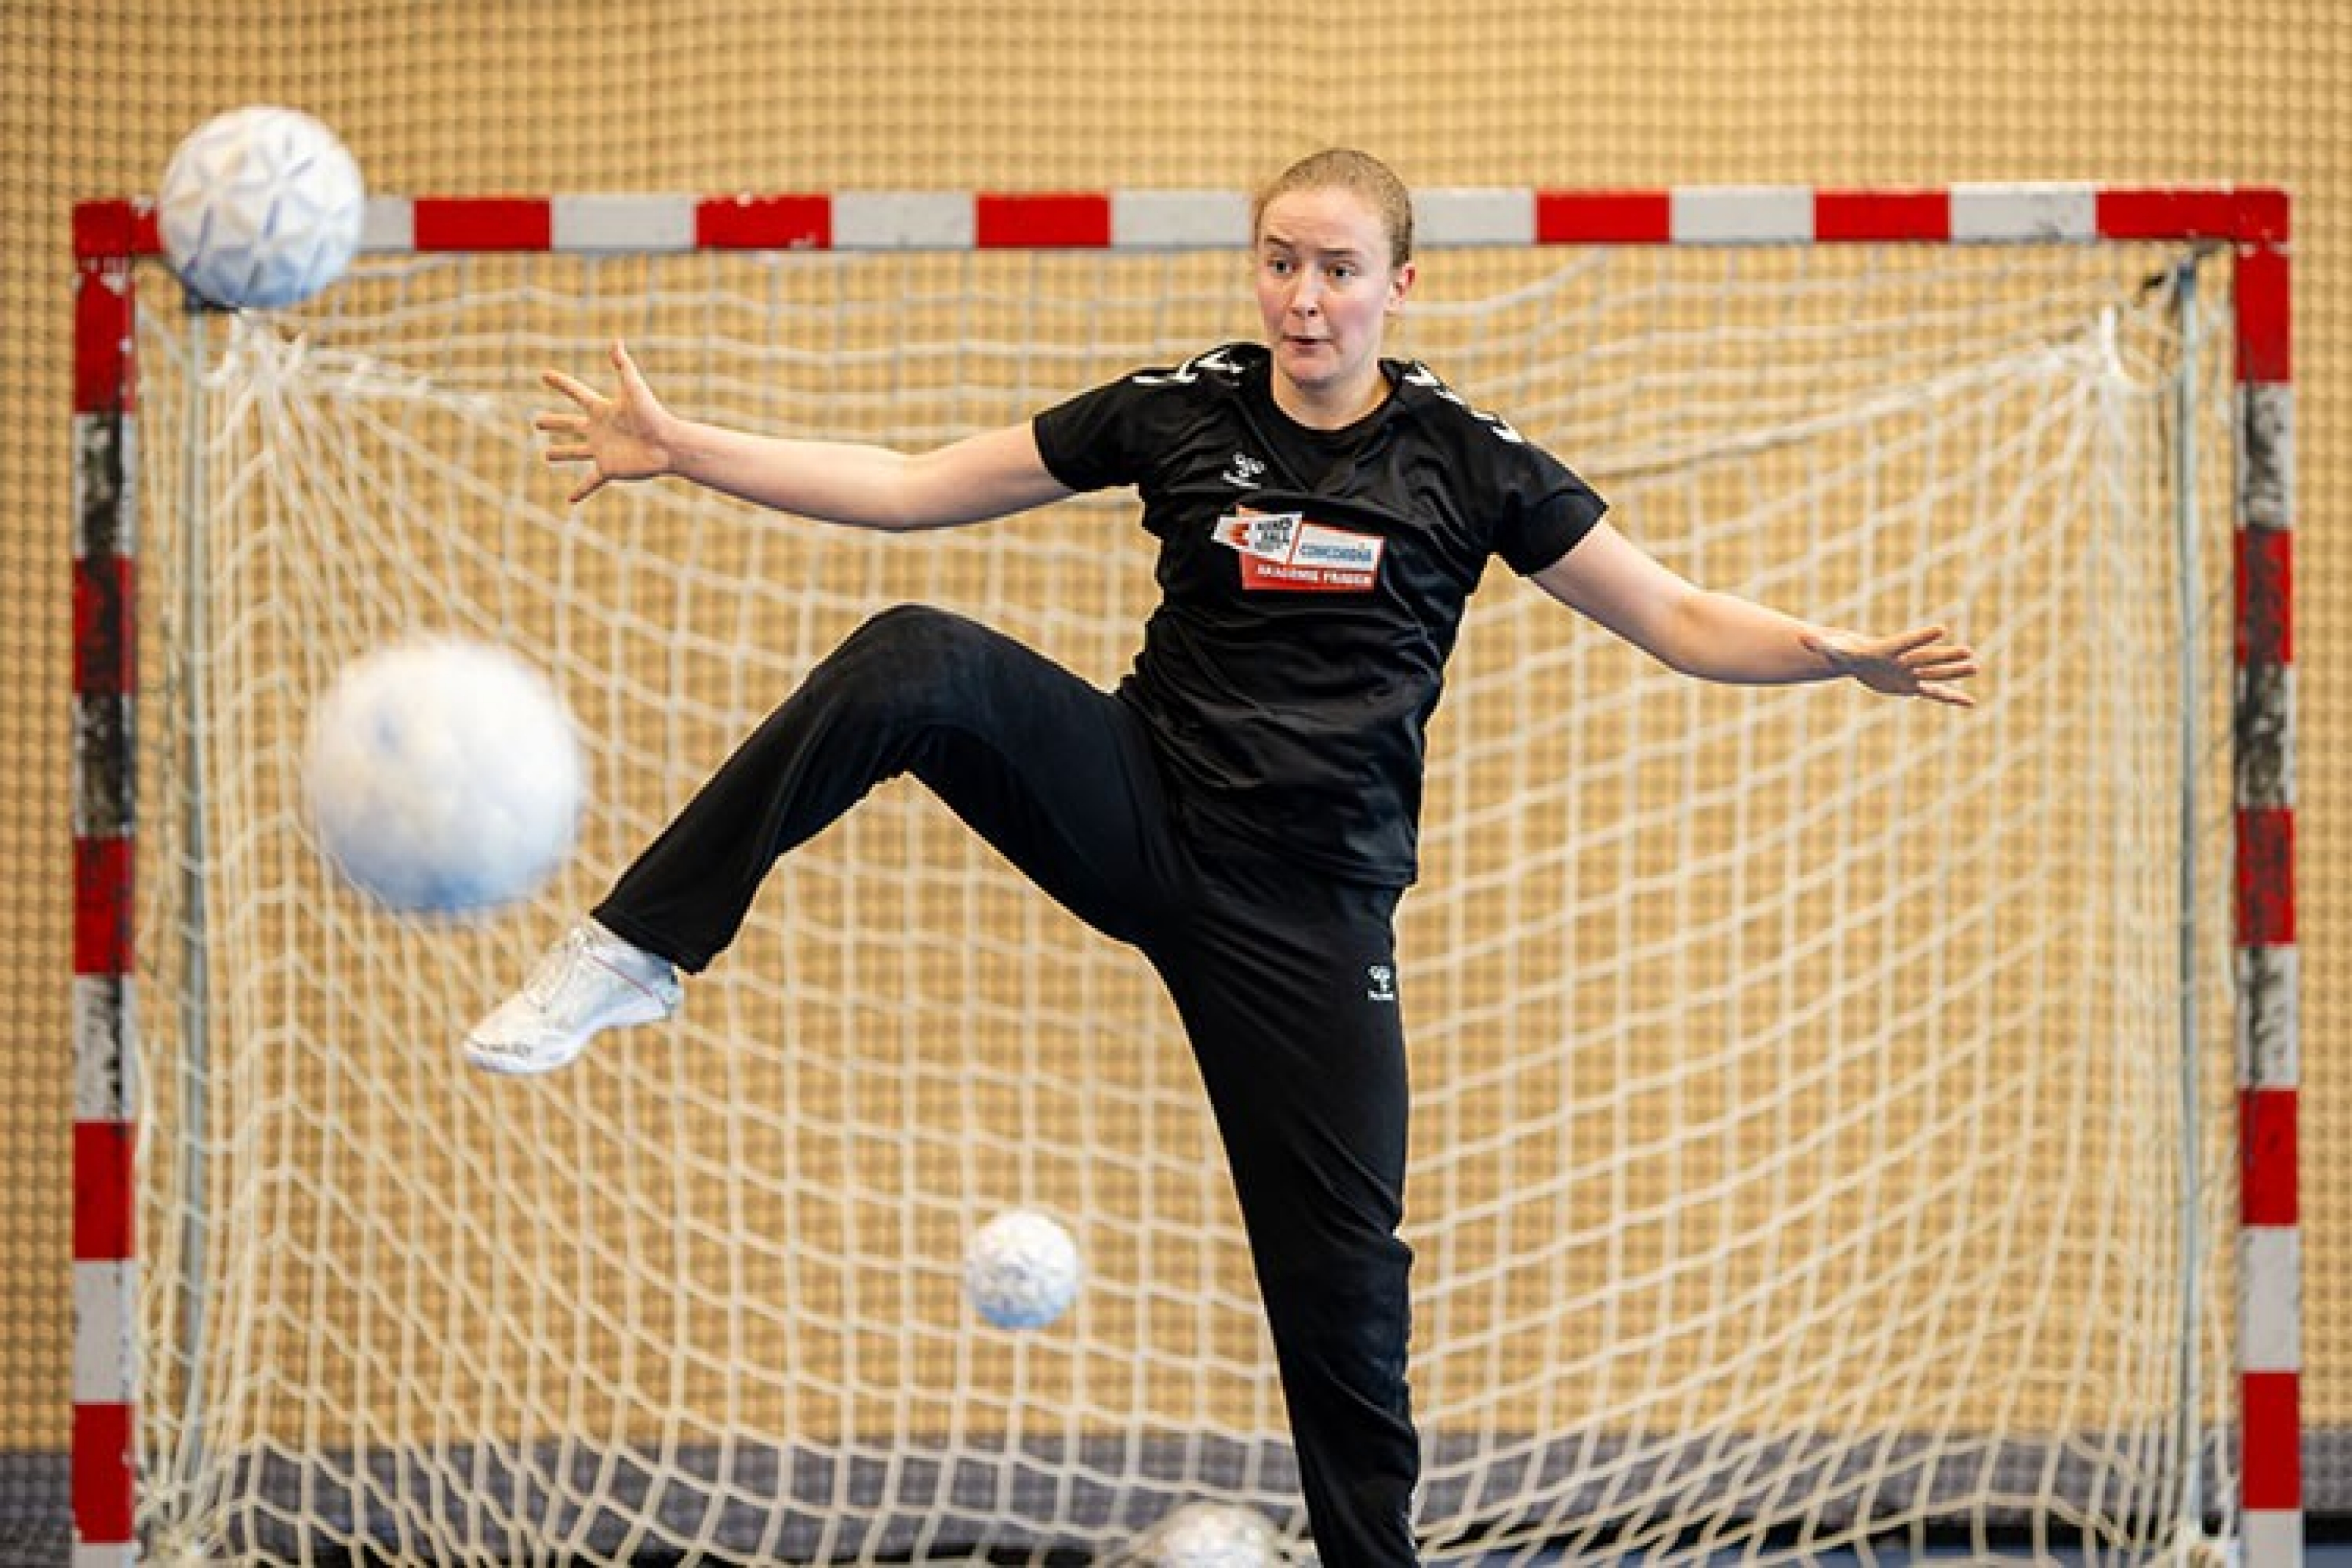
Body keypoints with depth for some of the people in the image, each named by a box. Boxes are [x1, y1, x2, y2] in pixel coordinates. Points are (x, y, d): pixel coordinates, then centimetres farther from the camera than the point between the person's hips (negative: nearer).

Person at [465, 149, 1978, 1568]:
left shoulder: (1467, 466, -4)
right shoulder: (1178, 414, -1)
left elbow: (1680, 619, 0)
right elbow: (909, 487, 4)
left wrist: (1838, 654, -20)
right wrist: (680, 451, -3)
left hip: (1313, 908, -1)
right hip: (1143, 815, 1)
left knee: (1343, 1276, -3)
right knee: (915, 663, -26)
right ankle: (638, 953, -26)